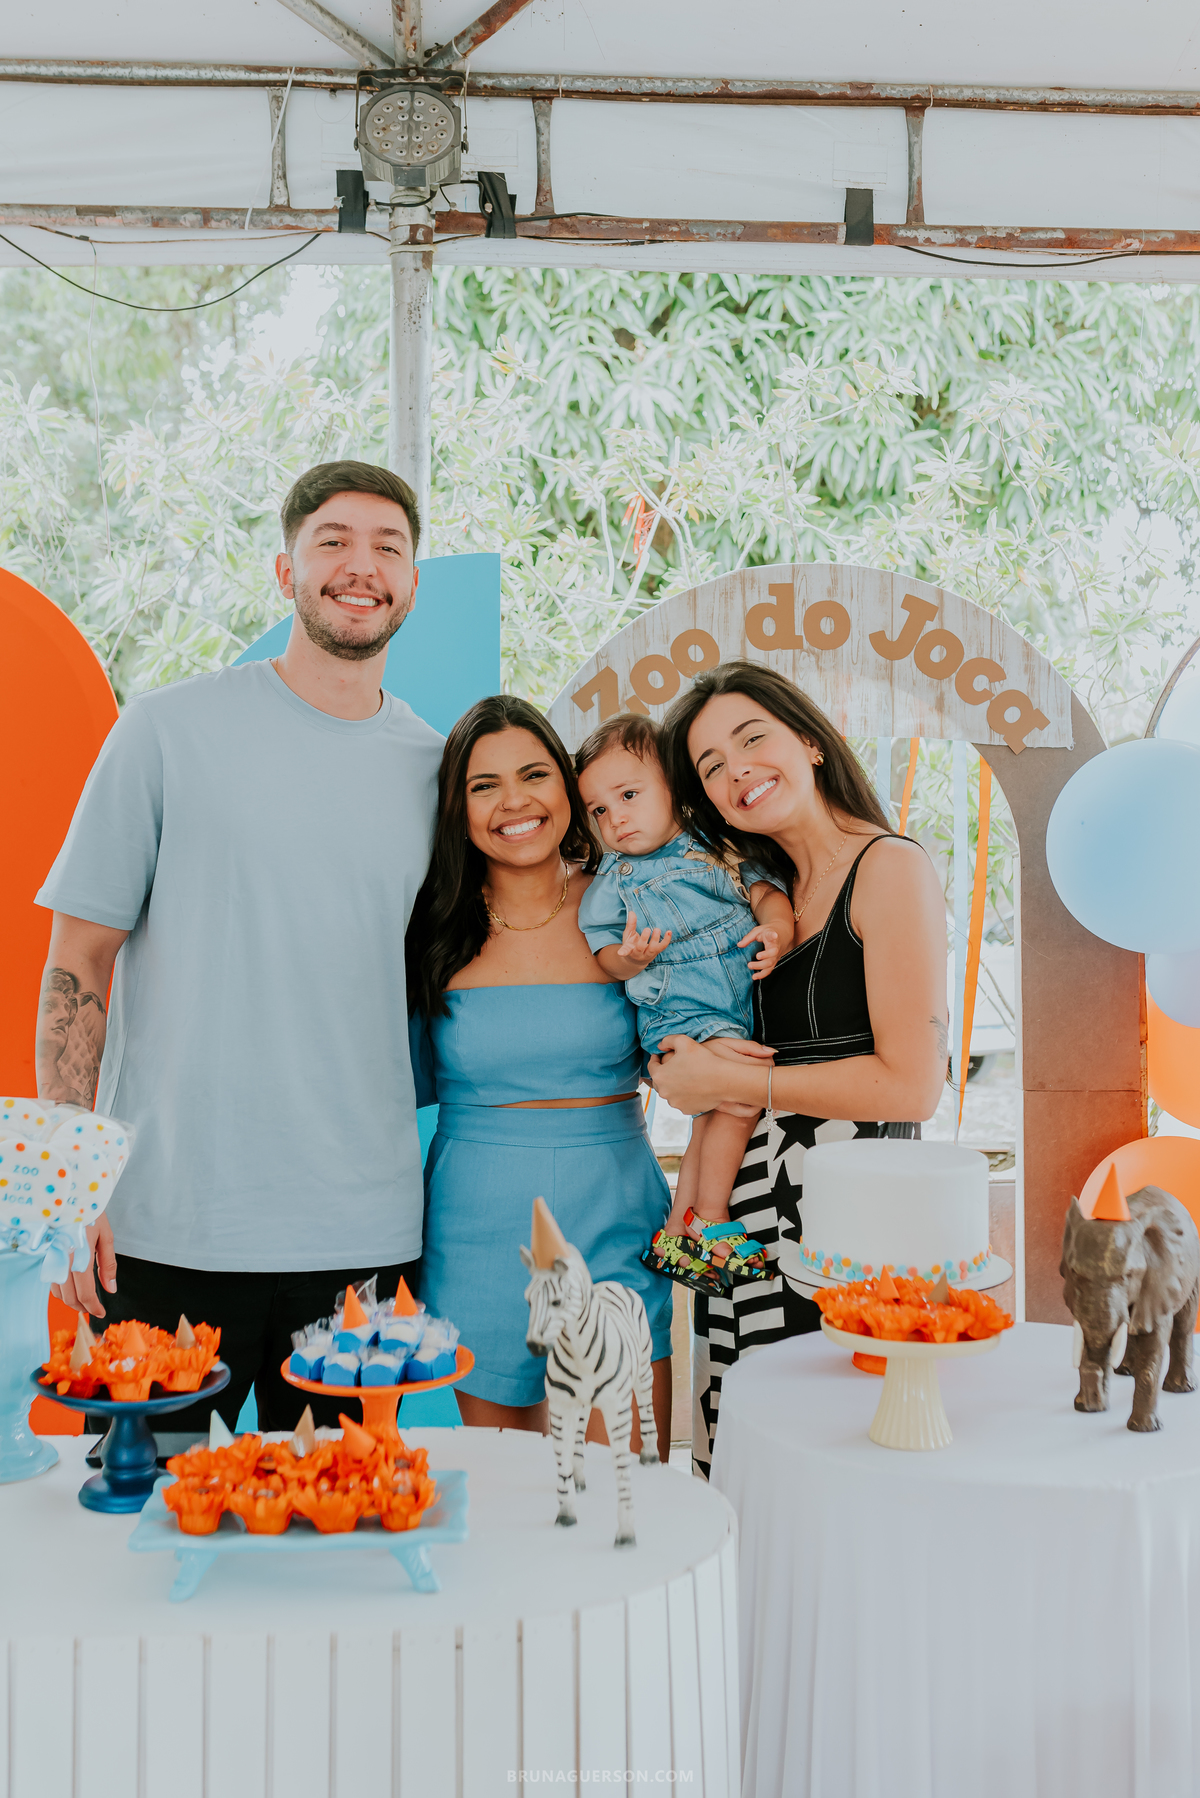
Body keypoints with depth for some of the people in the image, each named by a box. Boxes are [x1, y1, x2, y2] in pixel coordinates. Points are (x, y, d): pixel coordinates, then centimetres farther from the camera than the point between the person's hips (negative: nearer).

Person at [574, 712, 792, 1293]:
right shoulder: (614, 881, 2)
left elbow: (764, 889, 4)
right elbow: (605, 955, 1)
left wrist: (778, 929, -17)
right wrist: (628, 957, -22)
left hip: (746, 1005, 4)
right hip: (681, 1013, -4)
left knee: (711, 1119, 10)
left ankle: (675, 1235, 23)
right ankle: (709, 1224, -8)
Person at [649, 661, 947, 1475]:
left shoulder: (891, 866, -8)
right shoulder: (773, 891, 15)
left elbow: (912, 1085, -15)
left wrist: (729, 1082, -10)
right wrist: (680, 1058, -5)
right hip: (753, 1211, 7)